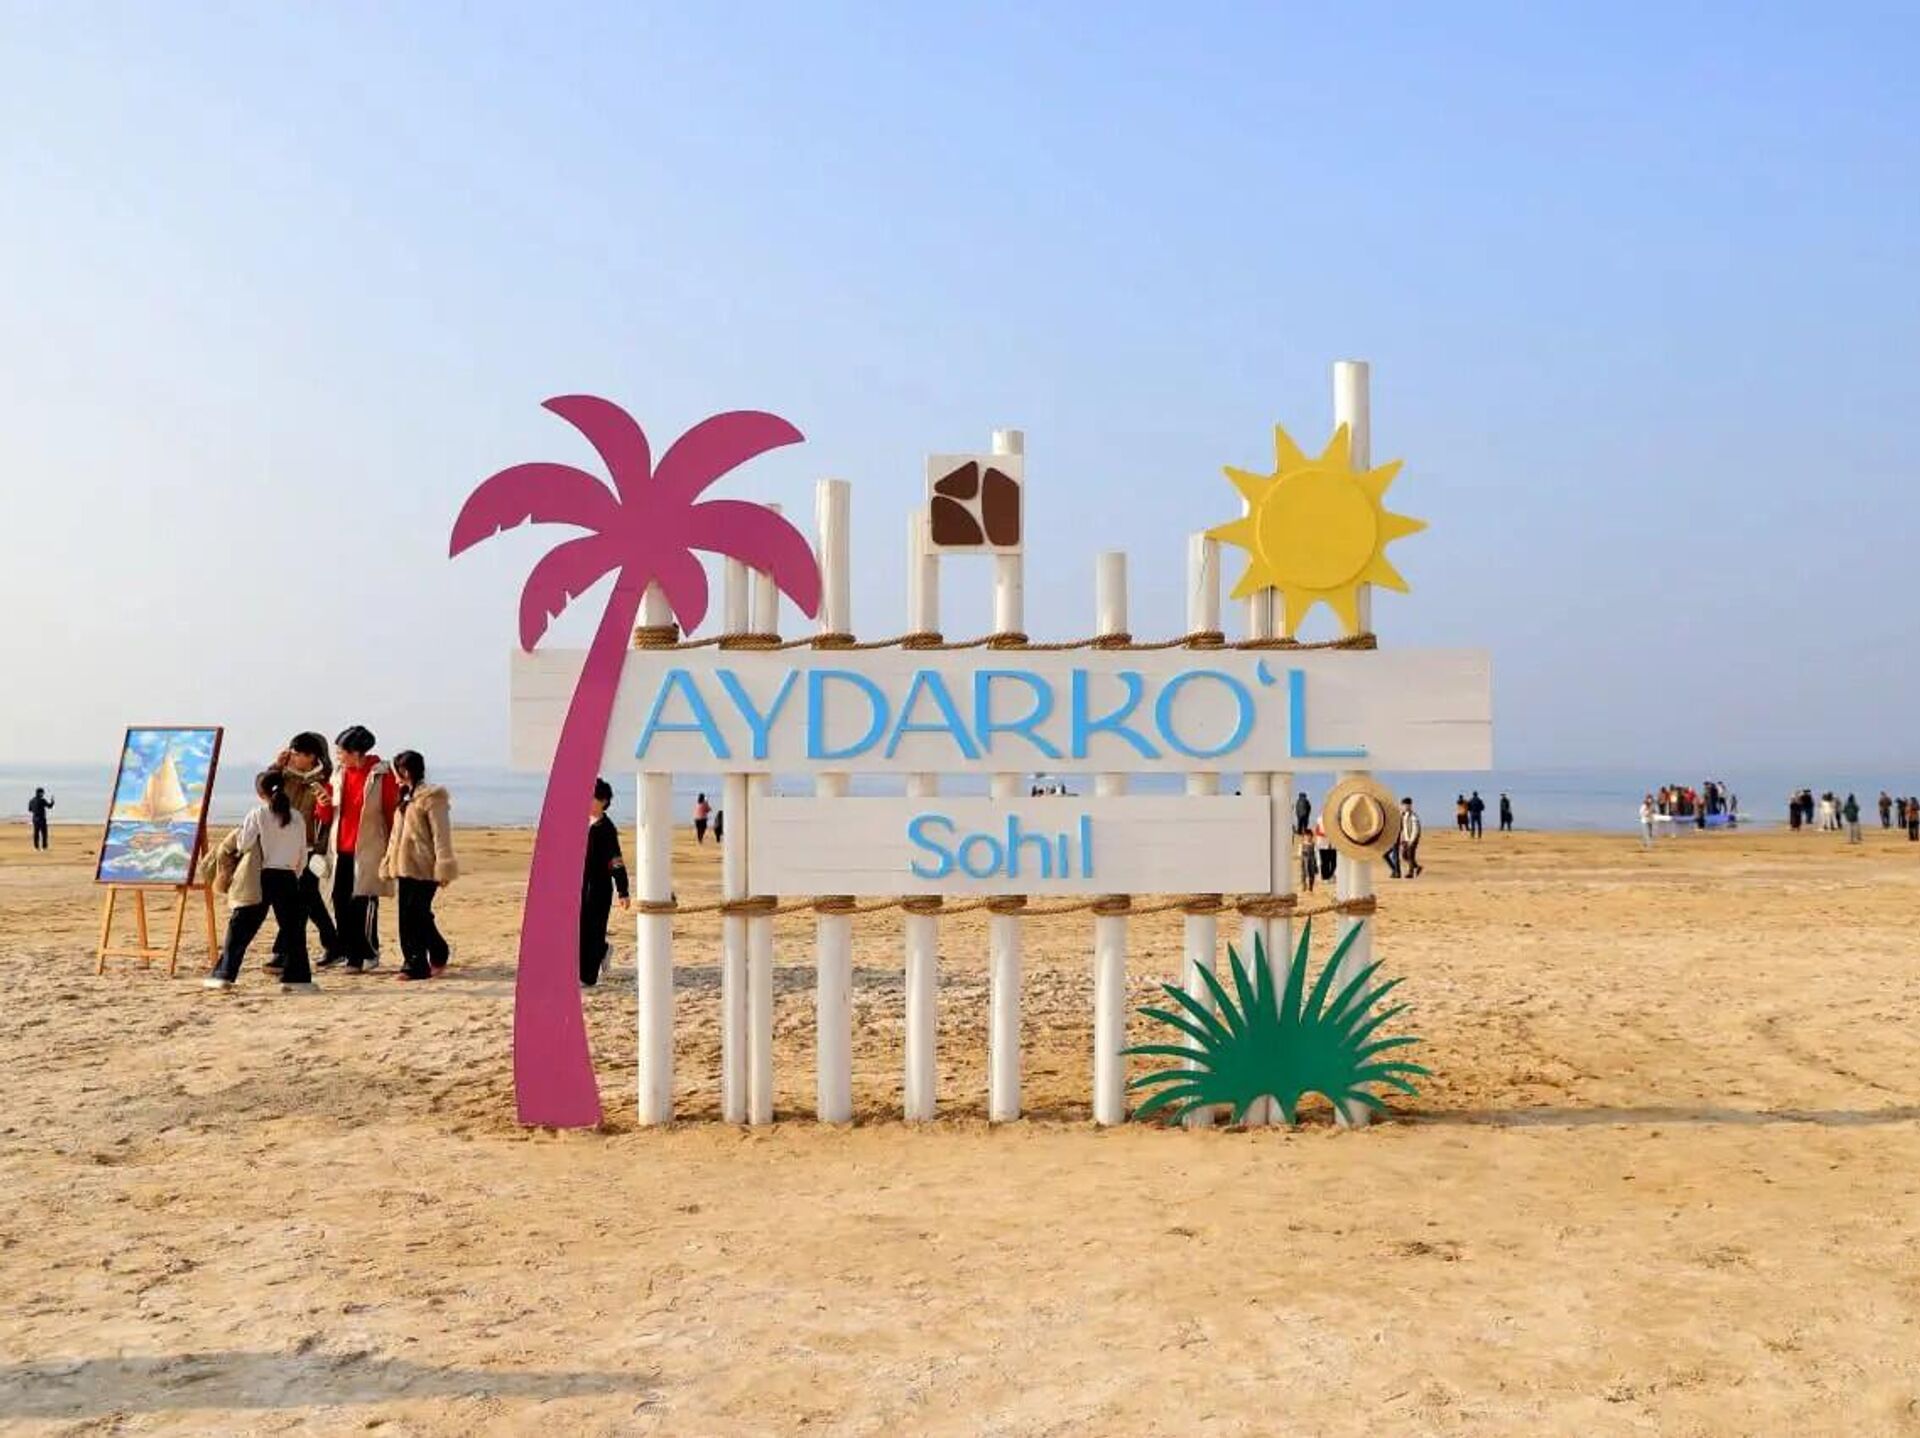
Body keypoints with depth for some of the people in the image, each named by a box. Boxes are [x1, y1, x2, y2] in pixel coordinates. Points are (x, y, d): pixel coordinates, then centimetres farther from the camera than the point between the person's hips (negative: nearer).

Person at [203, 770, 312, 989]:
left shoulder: (257, 814, -4)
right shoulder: (296, 818, 6)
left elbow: (242, 844, -5)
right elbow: (302, 857, 9)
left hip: (262, 879, -2)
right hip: (288, 878, 2)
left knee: (240, 927, 4)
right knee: (293, 929, 9)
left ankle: (223, 974, 4)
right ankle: (296, 977, 7)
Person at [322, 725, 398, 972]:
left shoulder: (381, 775, -9)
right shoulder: (339, 772, 9)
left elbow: (392, 811, -6)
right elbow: (330, 811, 16)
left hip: (367, 847, -6)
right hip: (341, 847, 6)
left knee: (364, 900, -3)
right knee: (340, 898, 8)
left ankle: (367, 954, 7)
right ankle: (344, 948, 21)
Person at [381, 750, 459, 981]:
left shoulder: (431, 797, -9)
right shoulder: (405, 798, 18)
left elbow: (441, 834, -13)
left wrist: (443, 867, -18)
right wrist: (389, 862, 18)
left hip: (423, 868, -8)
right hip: (405, 866, 8)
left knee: (416, 915, -9)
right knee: (408, 917, 6)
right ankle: (415, 963, 11)